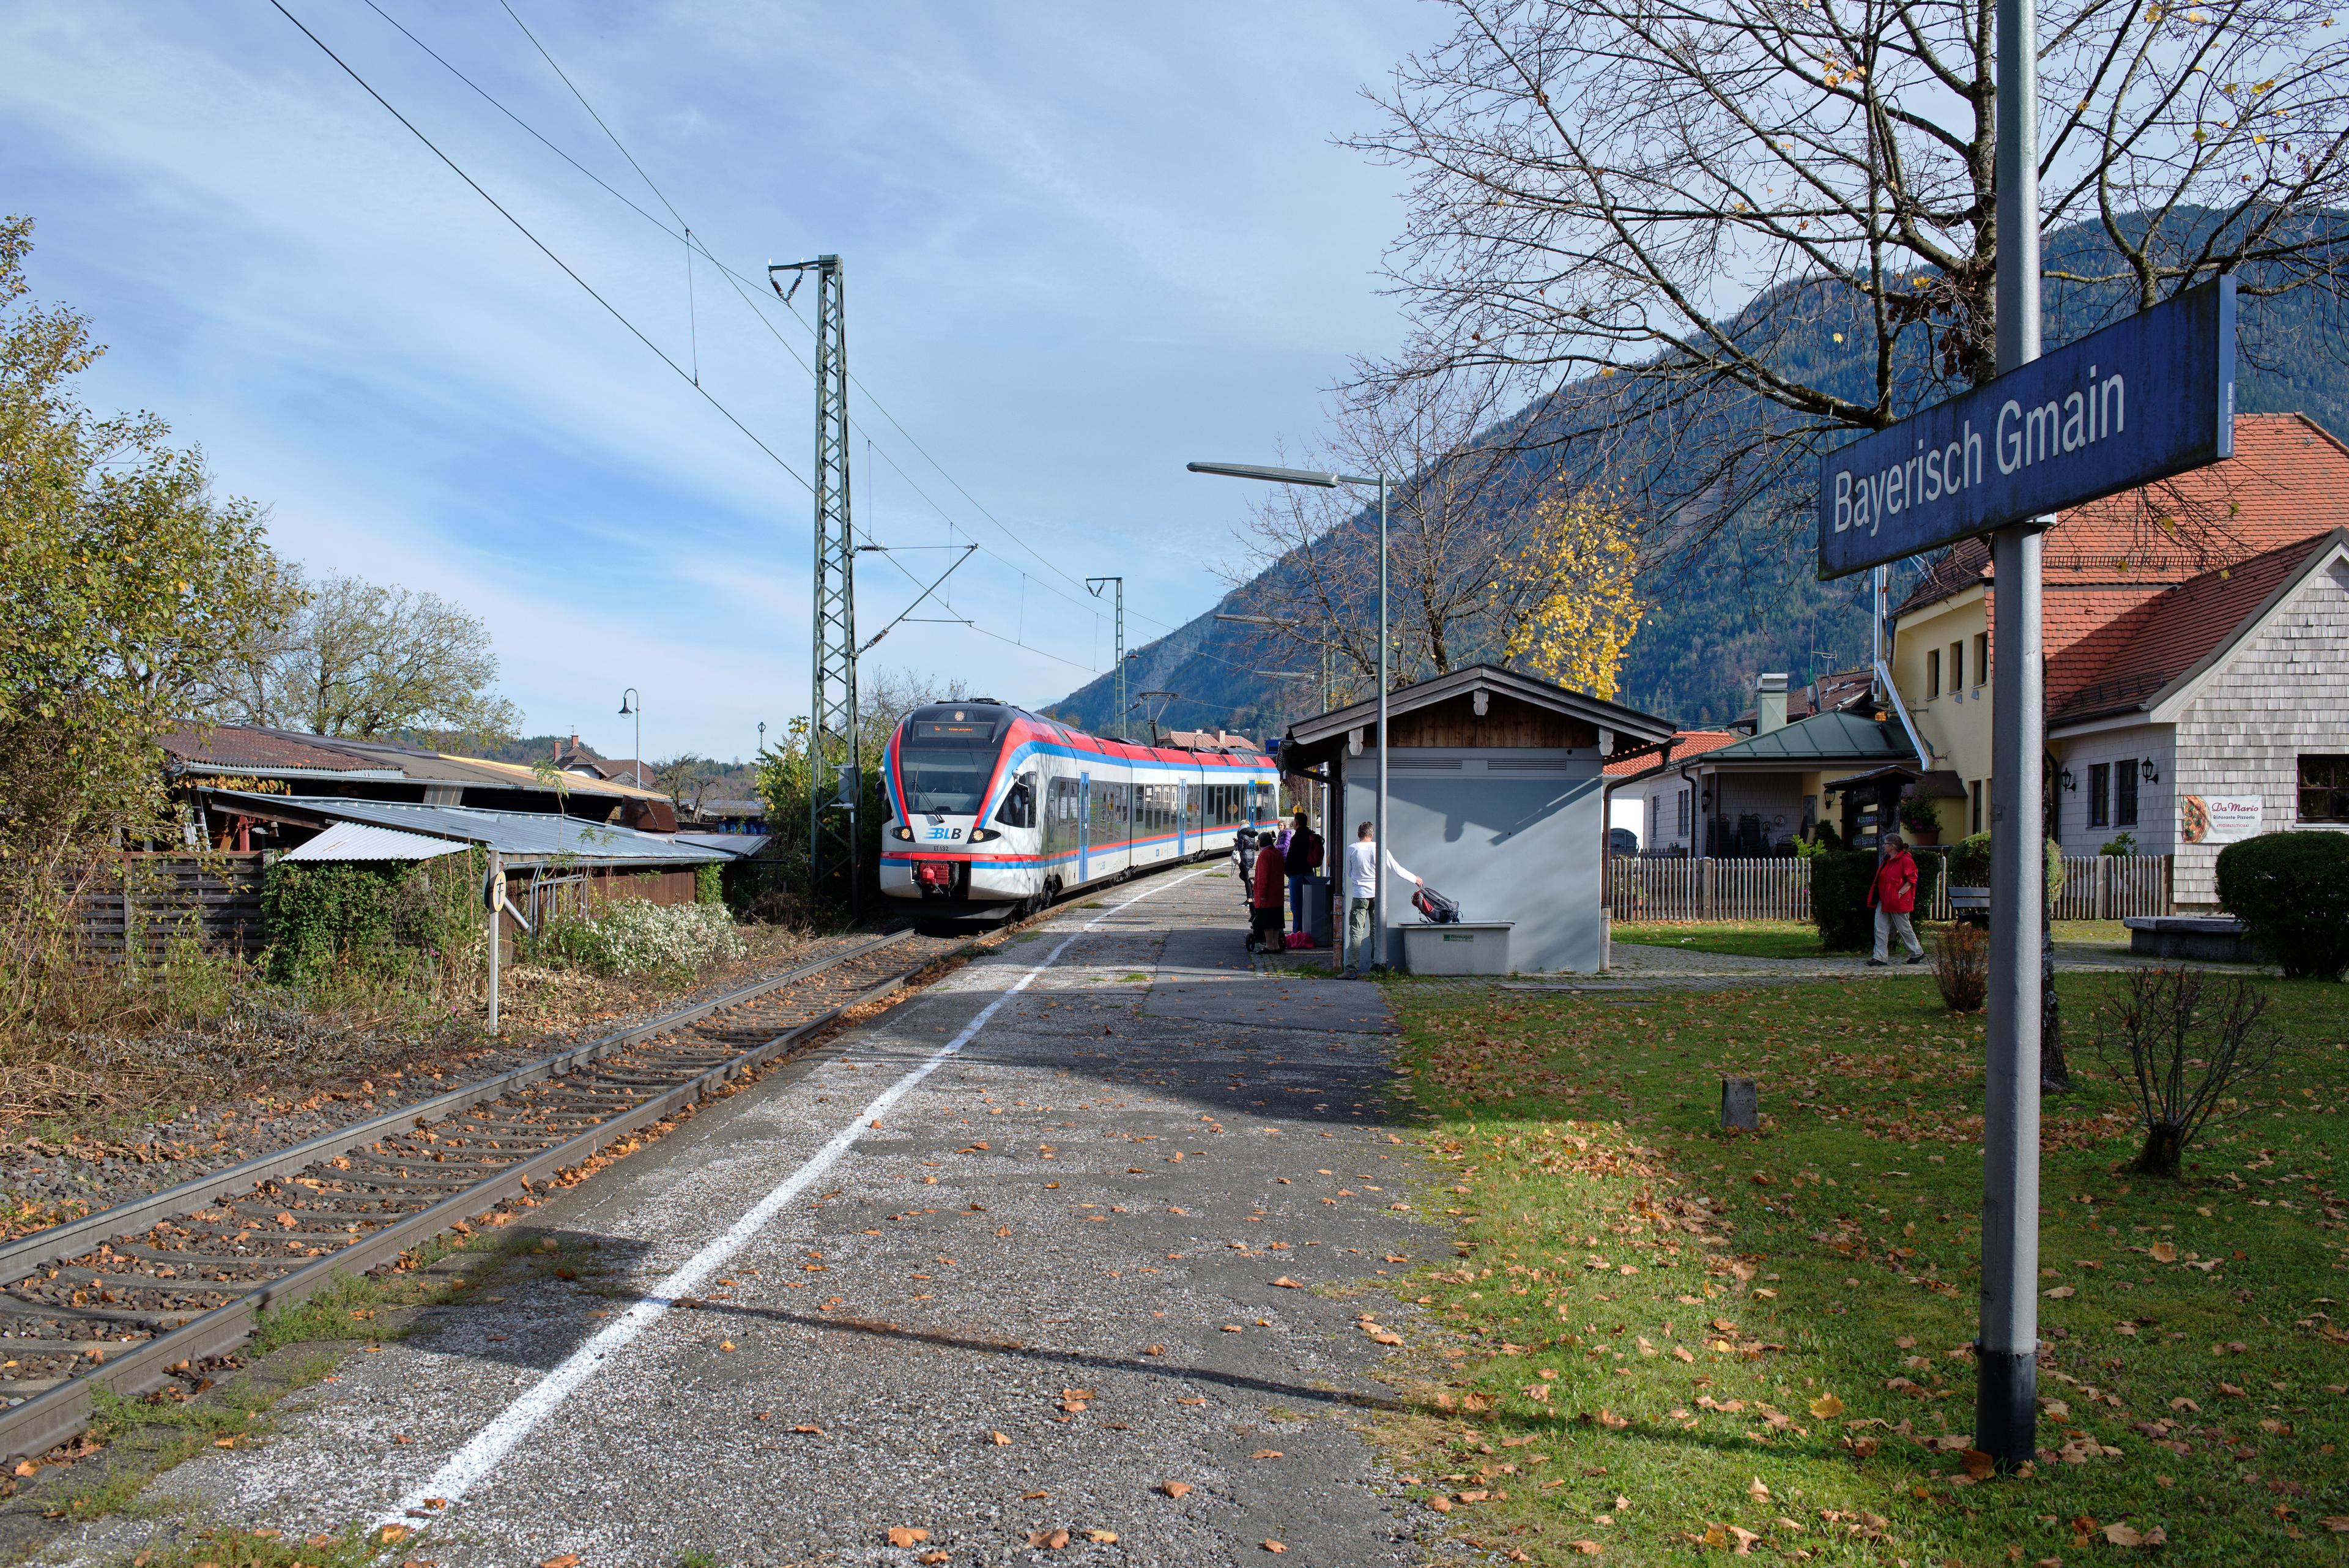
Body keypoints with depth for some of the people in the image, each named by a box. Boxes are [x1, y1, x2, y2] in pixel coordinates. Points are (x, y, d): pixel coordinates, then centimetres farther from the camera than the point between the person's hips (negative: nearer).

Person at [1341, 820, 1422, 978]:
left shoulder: (1351, 849, -4)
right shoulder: (1378, 848, -3)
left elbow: (1348, 873, 8)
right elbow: (1396, 869, 3)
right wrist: (1415, 879, 17)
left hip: (1359, 895, -1)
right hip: (1377, 894, 1)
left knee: (1356, 932, -2)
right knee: (1377, 931, 10)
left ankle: (1352, 969, -8)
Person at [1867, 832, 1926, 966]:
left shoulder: (1905, 860, -12)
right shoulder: (1886, 860, 13)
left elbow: (1911, 880, -13)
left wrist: (1900, 893, -20)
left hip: (1898, 902, -8)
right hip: (1884, 902, 8)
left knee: (1904, 928, 3)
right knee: (1880, 929, 1)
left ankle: (1917, 953, 21)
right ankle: (1880, 957, 1)